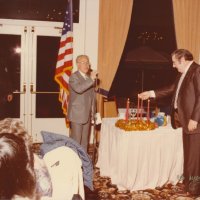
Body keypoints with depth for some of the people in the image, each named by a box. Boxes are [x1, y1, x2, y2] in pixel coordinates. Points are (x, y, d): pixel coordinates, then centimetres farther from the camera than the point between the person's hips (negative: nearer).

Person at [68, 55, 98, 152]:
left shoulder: (90, 77, 14)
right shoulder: (74, 77, -8)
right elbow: (78, 89, -29)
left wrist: (93, 111, 14)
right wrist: (91, 79, -31)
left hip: (87, 114, 7)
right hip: (77, 114, -7)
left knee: (85, 140, 14)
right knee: (76, 140, -3)